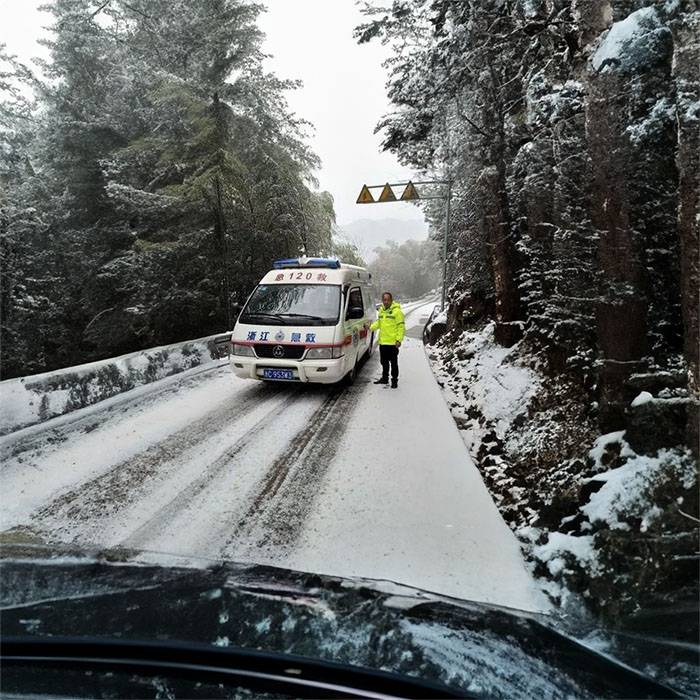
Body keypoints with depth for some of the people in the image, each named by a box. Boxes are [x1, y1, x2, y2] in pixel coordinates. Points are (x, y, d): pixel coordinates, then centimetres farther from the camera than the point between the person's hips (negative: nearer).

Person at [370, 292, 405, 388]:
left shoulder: (397, 311, -11)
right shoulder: (381, 310, 11)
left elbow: (401, 327, -12)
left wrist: (399, 340, -18)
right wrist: (371, 327, 7)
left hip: (393, 343, -7)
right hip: (382, 342, 7)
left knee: (393, 363, 3)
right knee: (384, 362, 18)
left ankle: (394, 380, 14)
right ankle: (384, 378, 32)